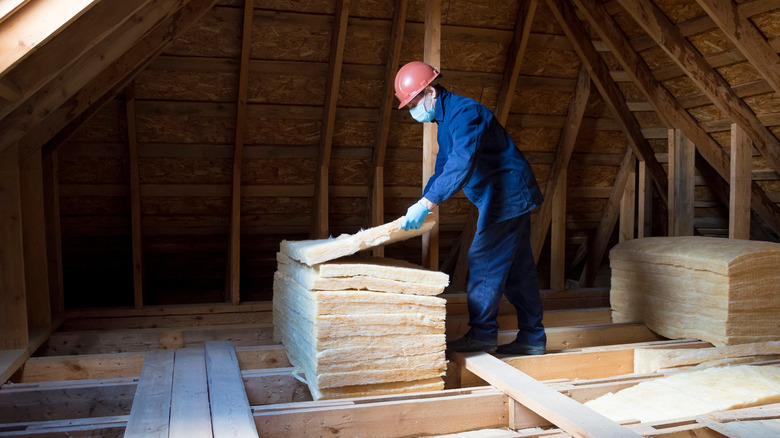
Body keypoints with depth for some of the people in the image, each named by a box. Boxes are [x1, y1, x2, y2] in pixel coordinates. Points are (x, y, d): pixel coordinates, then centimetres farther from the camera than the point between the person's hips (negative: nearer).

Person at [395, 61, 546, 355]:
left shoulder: (464, 112, -18)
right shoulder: (446, 121, 15)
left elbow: (461, 166, -33)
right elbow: (443, 169, 21)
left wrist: (425, 204, -36)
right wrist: (420, 207, 11)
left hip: (507, 195, -10)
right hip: (512, 198, 10)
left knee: (484, 263, -8)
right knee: (517, 268, 11)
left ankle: (482, 335, 0)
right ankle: (532, 338, 18)